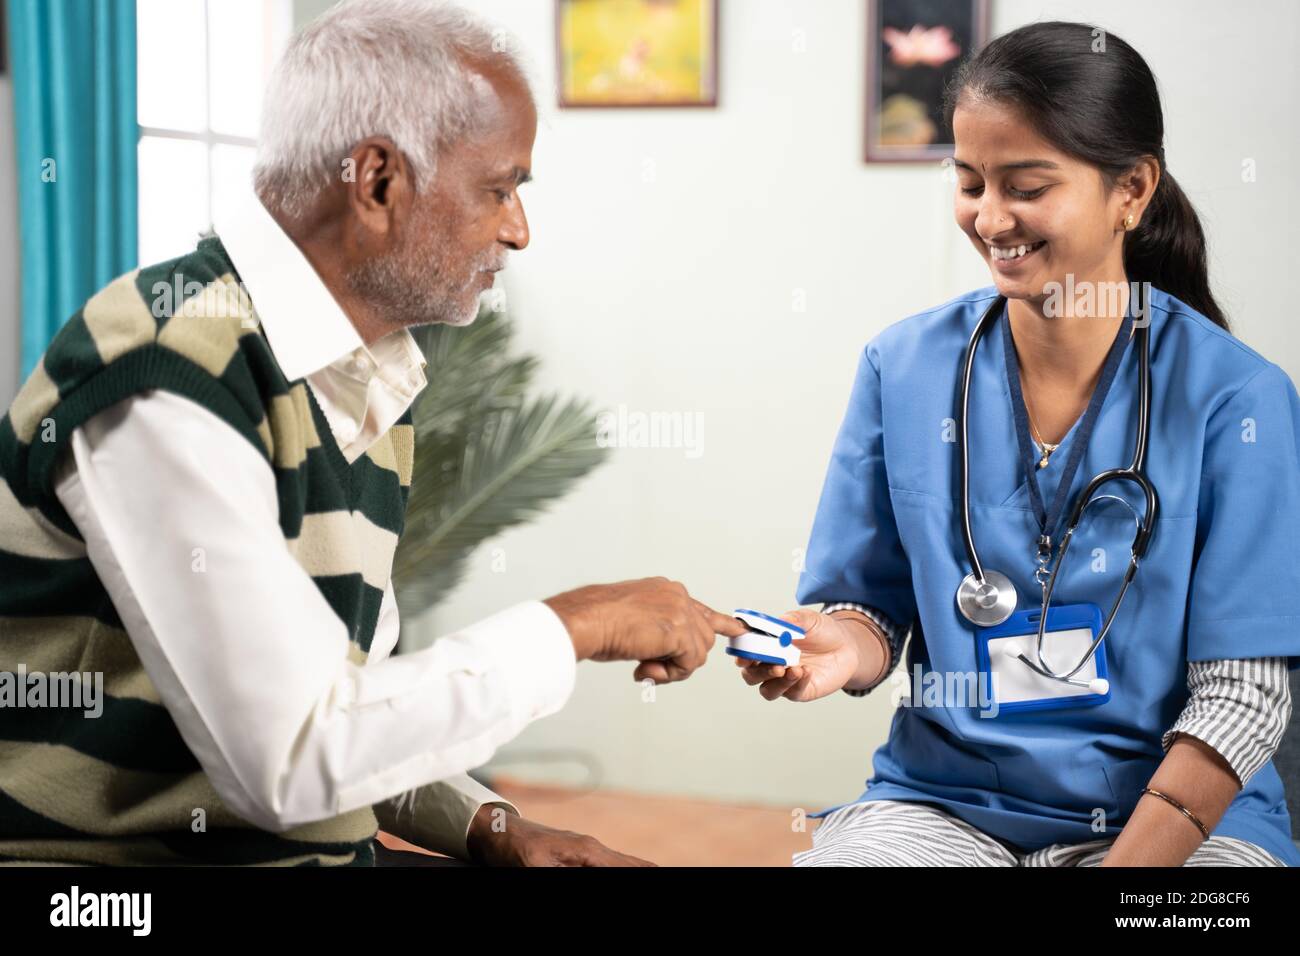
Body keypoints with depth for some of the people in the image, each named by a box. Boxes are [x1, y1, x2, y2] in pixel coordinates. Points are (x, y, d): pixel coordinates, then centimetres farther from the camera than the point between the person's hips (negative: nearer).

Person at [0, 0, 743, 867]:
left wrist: (491, 827, 1)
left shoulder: (373, 386, 11)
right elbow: (291, 757, -24)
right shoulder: (167, 376, -18)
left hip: (325, 851, 8)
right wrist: (572, 627, -15)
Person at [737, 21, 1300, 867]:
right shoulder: (904, 367, 0)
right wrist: (842, 648, -17)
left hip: (1185, 811, 0)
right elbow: (877, 611, 6)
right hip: (946, 797, 1)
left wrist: (1129, 863, -19)